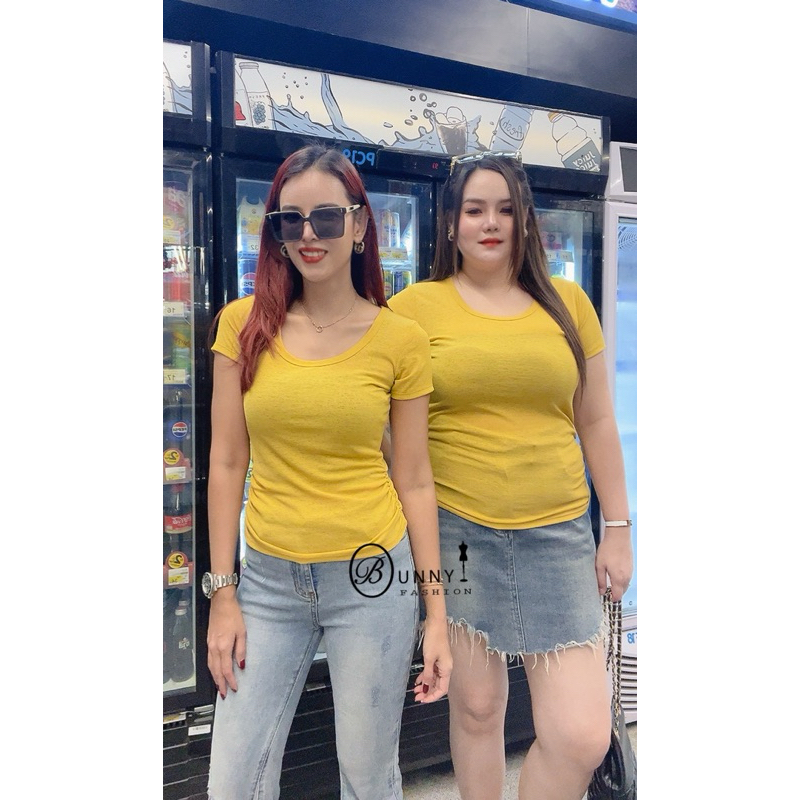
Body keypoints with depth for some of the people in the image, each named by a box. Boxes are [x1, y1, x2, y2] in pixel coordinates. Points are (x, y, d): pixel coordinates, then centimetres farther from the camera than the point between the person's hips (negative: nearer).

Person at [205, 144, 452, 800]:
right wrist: (222, 593, 0)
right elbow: (227, 464, 1)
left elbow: (414, 481, -2)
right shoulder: (245, 324, -1)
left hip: (371, 576, -1)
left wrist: (436, 613, -1)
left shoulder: (401, 339, -5)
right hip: (268, 579, 2)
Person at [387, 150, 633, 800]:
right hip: (456, 532, -1)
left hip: (558, 535, 2)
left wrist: (618, 528, 10)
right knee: (476, 706, 13)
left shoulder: (567, 303, 6)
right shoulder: (415, 307, -2)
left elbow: (596, 423, 10)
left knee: (583, 734, 0)